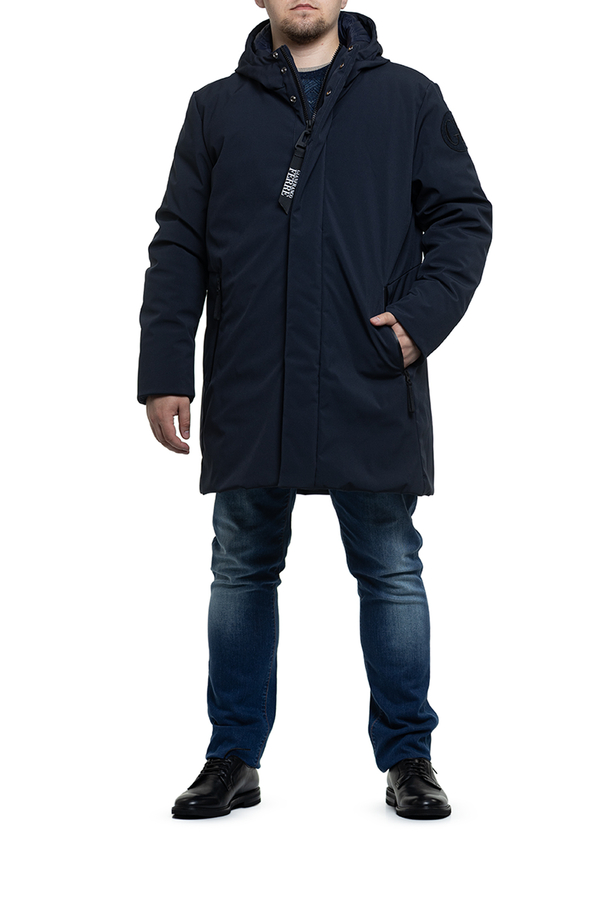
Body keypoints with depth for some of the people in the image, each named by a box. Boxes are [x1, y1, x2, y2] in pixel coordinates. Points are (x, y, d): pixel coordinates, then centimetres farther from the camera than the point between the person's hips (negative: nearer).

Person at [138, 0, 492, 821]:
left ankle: (408, 759, 18)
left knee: (391, 574, 5)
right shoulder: (216, 110, 11)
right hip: (248, 397, 2)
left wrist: (424, 313, -9)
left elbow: (464, 216, 7)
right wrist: (164, 370, -1)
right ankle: (234, 760, 22)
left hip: (371, 390, -1)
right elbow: (179, 247, 7)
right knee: (243, 574, 9)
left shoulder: (409, 98, 8)